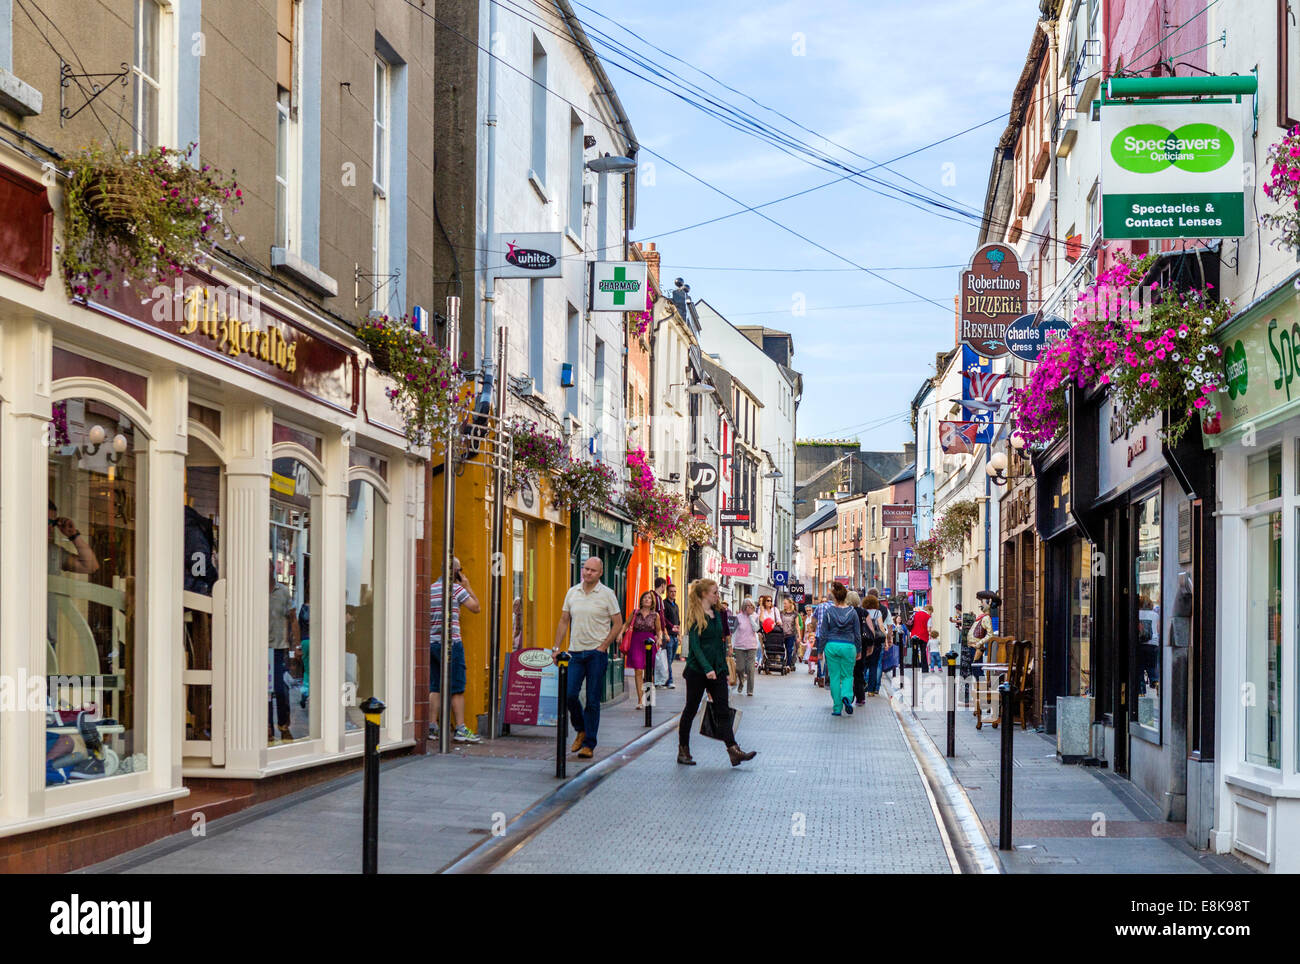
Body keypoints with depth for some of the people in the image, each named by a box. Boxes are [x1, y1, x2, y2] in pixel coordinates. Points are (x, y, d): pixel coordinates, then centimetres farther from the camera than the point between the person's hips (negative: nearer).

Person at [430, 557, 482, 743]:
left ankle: (431, 727, 5)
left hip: (431, 642, 7)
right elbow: (476, 607, -2)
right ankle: (460, 729, -5)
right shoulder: (456, 589, -7)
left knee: (435, 688, 9)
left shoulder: (430, 589, 13)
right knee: (457, 688, -4)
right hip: (449, 642, -7)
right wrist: (467, 587, 5)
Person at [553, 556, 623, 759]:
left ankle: (589, 744, 7)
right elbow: (564, 621, 14)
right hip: (575, 651, 3)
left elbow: (618, 623, -1)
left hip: (597, 653, -3)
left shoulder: (607, 594, -3)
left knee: (593, 700, -1)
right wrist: (557, 647, 7)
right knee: (569, 694, -6)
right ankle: (581, 730, 20)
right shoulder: (572, 592, 8)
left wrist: (603, 646, -9)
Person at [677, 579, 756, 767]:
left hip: (717, 670, 6)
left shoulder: (717, 614, 12)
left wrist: (724, 669, 16)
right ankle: (683, 751, 14)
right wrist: (707, 668, -25)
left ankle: (733, 751, -9)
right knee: (690, 709, 4)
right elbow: (694, 645, -16)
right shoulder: (695, 616, -9)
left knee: (723, 710, -2)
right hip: (697, 670, -6)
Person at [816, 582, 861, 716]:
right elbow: (857, 633, 4)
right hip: (848, 646, 0)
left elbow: (823, 633, 1)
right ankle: (847, 696, -20)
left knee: (834, 677, 6)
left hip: (831, 646, 0)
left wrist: (821, 650, 9)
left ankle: (837, 708, 4)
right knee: (847, 675, 10)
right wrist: (858, 650, 14)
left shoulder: (828, 611, -3)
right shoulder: (852, 612, -1)